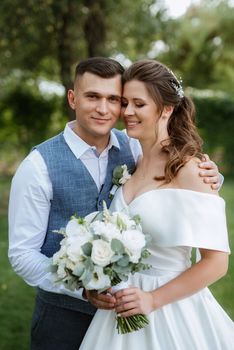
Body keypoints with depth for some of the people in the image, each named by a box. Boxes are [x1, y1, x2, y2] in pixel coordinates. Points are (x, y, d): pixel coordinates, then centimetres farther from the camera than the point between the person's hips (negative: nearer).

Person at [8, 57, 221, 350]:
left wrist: (208, 179, -15)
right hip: (65, 313, -3)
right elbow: (22, 254, -12)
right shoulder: (38, 166, -14)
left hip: (125, 309, 4)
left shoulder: (133, 149, -4)